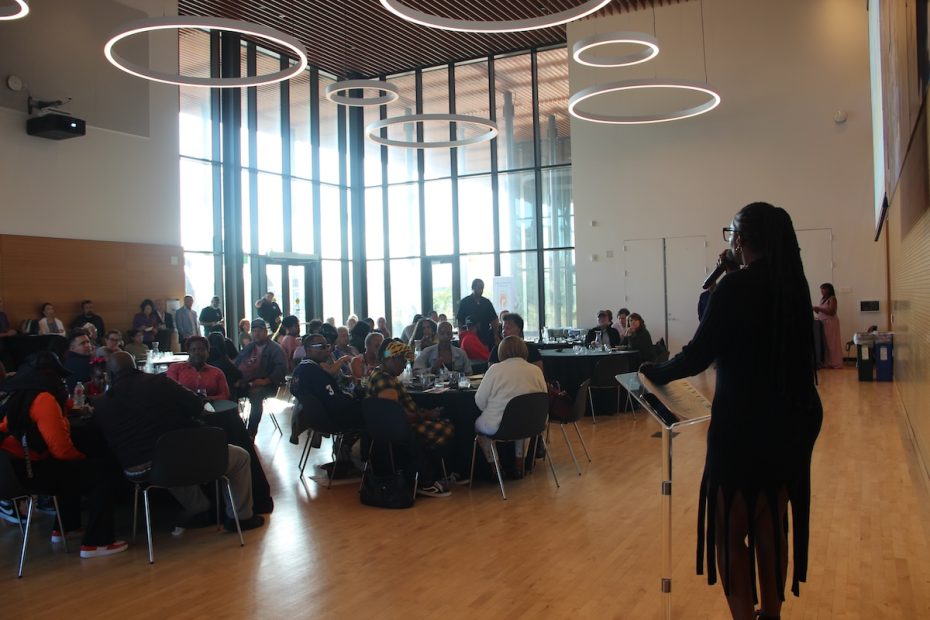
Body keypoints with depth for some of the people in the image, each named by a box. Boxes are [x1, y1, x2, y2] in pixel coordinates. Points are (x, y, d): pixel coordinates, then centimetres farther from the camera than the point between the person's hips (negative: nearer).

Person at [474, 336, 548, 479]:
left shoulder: (495, 369, -10)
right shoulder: (536, 370, -2)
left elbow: (480, 401, -5)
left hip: (498, 427, -3)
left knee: (479, 424, 27)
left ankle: (494, 465, 22)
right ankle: (519, 463, 31)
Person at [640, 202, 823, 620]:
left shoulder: (736, 286, -16)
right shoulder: (793, 284, 4)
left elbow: (698, 354, -16)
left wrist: (655, 373, 1)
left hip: (745, 424, -7)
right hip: (793, 418, 8)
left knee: (730, 530, 5)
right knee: (771, 524, 19)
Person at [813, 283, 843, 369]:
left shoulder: (832, 299, -9)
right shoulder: (823, 299, 14)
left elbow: (831, 312, -19)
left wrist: (819, 308, -19)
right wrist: (816, 310, -1)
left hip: (831, 323, -8)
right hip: (824, 323, 8)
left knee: (832, 343, -4)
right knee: (826, 343, 7)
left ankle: (835, 364, 1)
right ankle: (828, 362, 11)